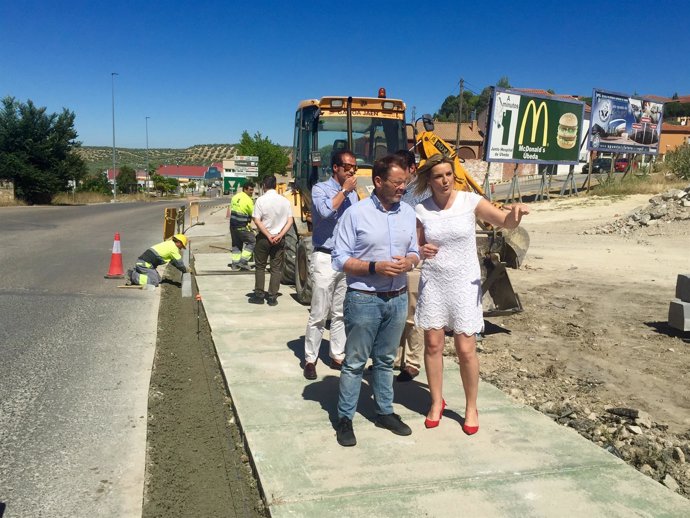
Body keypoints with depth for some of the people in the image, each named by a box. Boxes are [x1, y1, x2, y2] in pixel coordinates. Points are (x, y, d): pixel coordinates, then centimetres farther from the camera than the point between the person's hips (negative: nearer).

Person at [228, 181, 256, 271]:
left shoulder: (235, 197, 10)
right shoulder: (248, 200, -15)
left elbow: (231, 210, 15)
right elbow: (254, 214, -10)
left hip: (233, 225, 8)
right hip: (242, 226, -8)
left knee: (236, 244, 15)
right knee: (251, 241, 3)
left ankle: (235, 264, 14)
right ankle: (243, 261, -1)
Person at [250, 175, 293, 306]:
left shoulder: (261, 200, -9)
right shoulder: (285, 201, 0)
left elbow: (257, 221, -13)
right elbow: (290, 221, -3)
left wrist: (268, 236, -11)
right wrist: (280, 235, -7)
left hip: (263, 238, -2)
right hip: (279, 239, 2)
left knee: (260, 267, 11)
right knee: (276, 268, 8)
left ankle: (259, 295, 14)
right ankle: (272, 297, 8)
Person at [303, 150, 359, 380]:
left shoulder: (353, 193, 11)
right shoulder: (320, 189, -4)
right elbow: (325, 211, -26)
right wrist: (344, 190, -13)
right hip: (325, 259, -5)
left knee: (341, 313, 11)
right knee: (319, 314, -1)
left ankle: (338, 356, 21)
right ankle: (310, 359, 9)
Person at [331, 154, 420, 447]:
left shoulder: (408, 213, 5)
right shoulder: (356, 213, -10)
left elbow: (415, 252, 13)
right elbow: (339, 259, -10)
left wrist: (408, 262, -10)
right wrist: (374, 267, -22)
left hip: (398, 299, 5)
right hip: (364, 299, -5)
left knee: (385, 360, 18)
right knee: (355, 362, 5)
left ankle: (385, 412, 32)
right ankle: (345, 419, 17)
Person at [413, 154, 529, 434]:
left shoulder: (470, 201, -7)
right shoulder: (421, 209, -1)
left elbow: (506, 222, -10)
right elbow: (416, 247, 7)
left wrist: (516, 212, -32)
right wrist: (421, 251, -16)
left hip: (464, 283, -2)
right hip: (433, 283, 2)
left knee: (466, 349, 0)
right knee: (433, 345, 7)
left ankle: (471, 407, 20)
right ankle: (437, 402, 27)